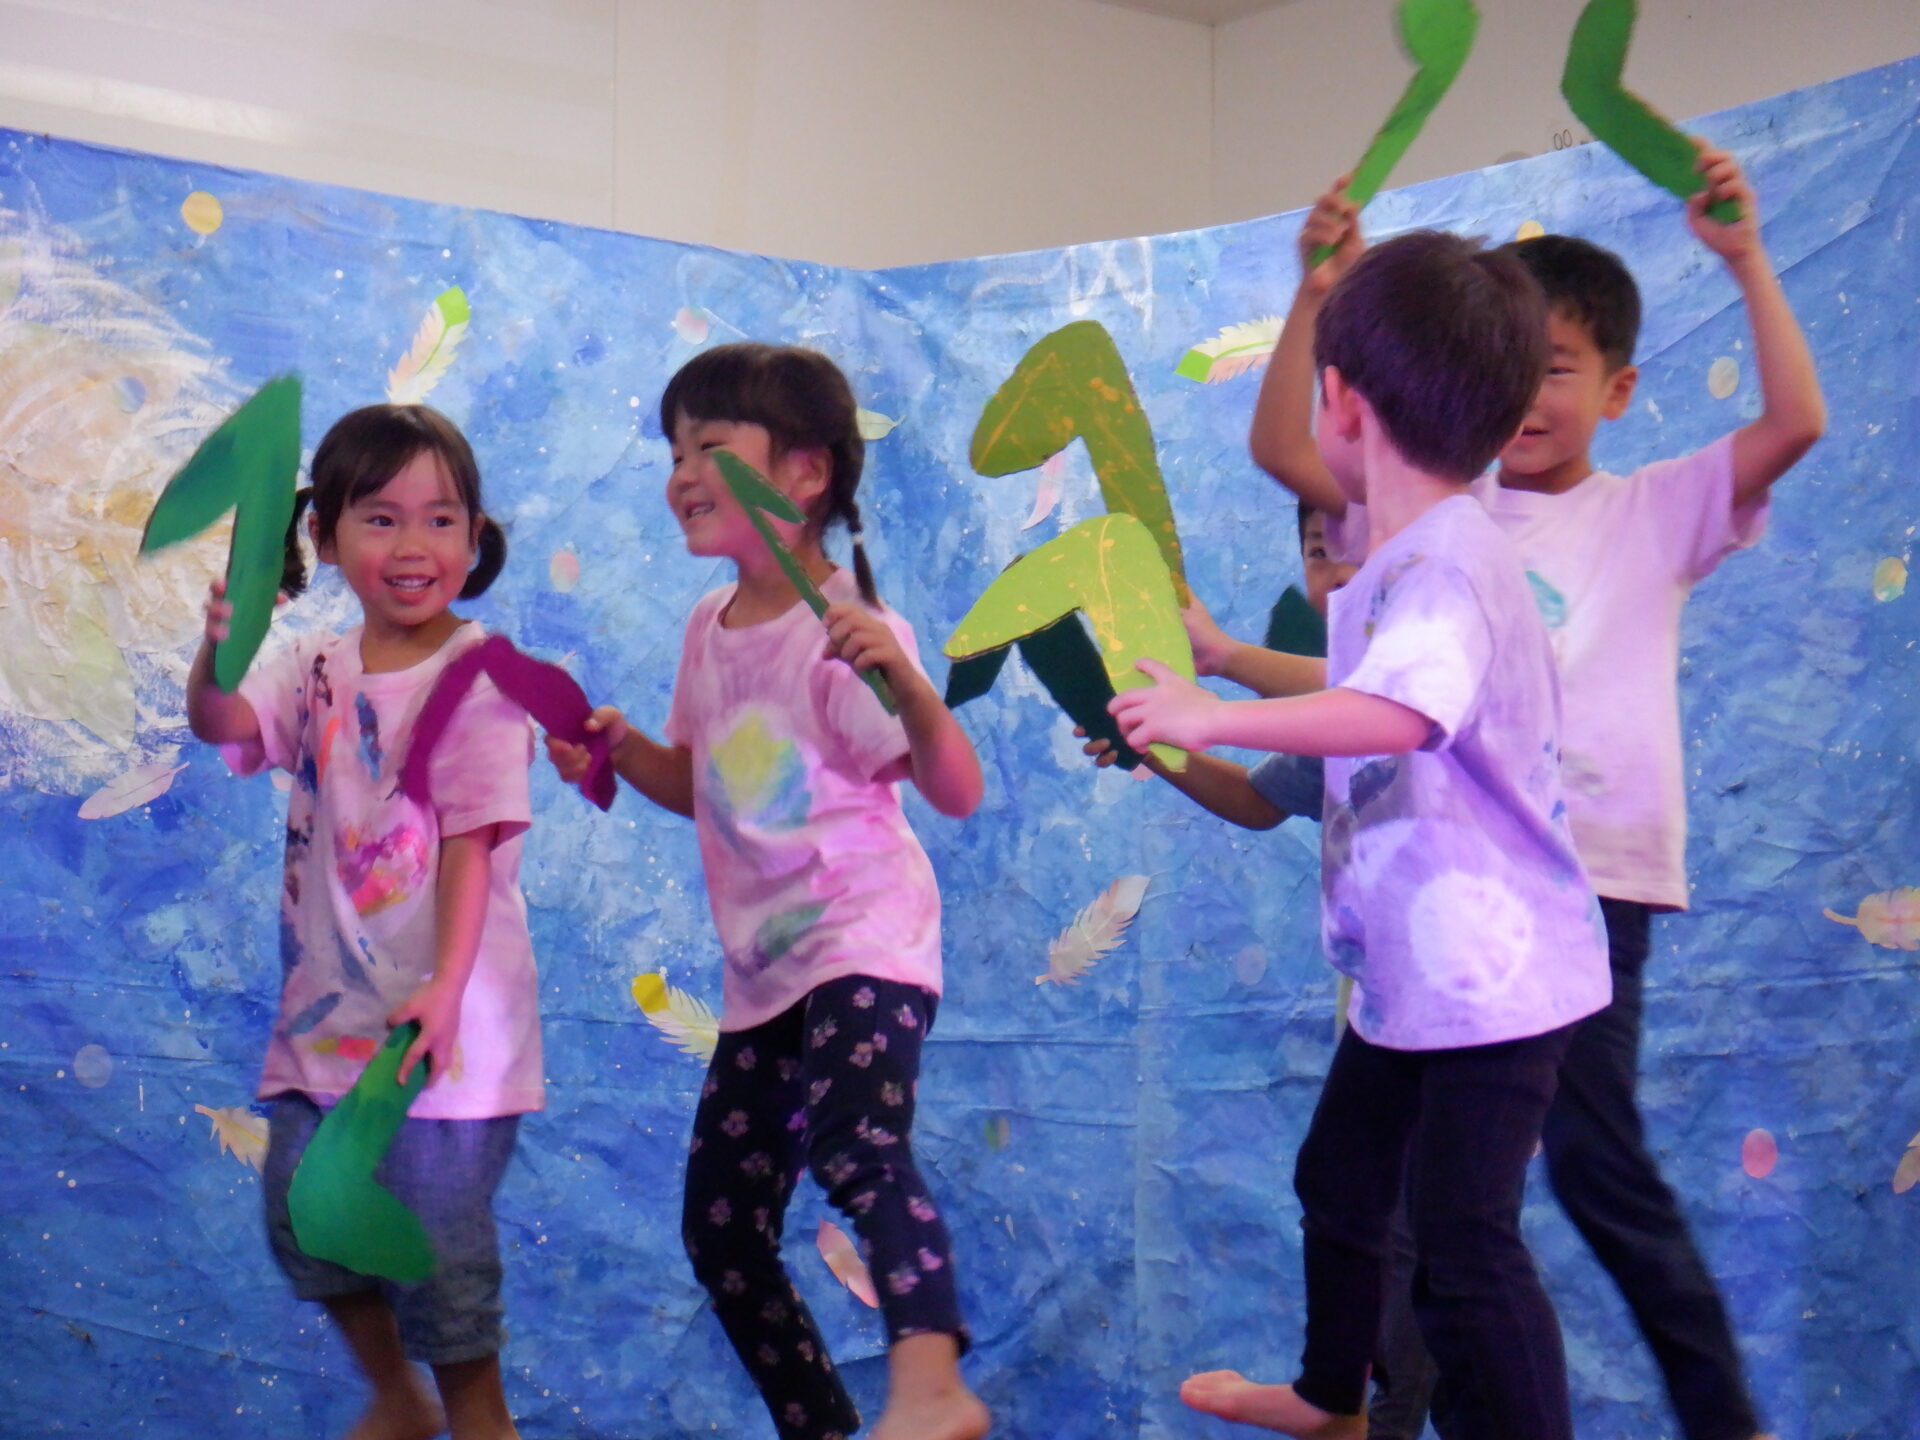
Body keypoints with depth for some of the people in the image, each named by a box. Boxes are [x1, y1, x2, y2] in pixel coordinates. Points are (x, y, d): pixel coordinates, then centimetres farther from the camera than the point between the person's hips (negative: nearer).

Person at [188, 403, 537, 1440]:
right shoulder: (317, 669, 6)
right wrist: (221, 646, -34)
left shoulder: (477, 675, -12)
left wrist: (446, 986, -28)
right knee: (303, 1218, 14)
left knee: (436, 1238, -1)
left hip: (439, 1015, -6)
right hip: (328, 1004, 7)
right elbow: (220, 723, -12)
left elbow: (472, 842, -18)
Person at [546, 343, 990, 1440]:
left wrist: (903, 677, -37)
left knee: (853, 1139, -36)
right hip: (762, 974, 8)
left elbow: (958, 791, -21)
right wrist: (622, 750, 3)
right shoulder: (708, 630, 9)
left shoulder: (845, 633, -13)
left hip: (866, 943, -8)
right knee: (722, 1230, 12)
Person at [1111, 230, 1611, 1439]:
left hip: (1494, 977, -11)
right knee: (1340, 1182, 27)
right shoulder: (1404, 558, 9)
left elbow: (1404, 711, -43)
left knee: (1466, 1245, -9)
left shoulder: (1446, 560, -24)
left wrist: (1214, 717, -42)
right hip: (1410, 970, 11)